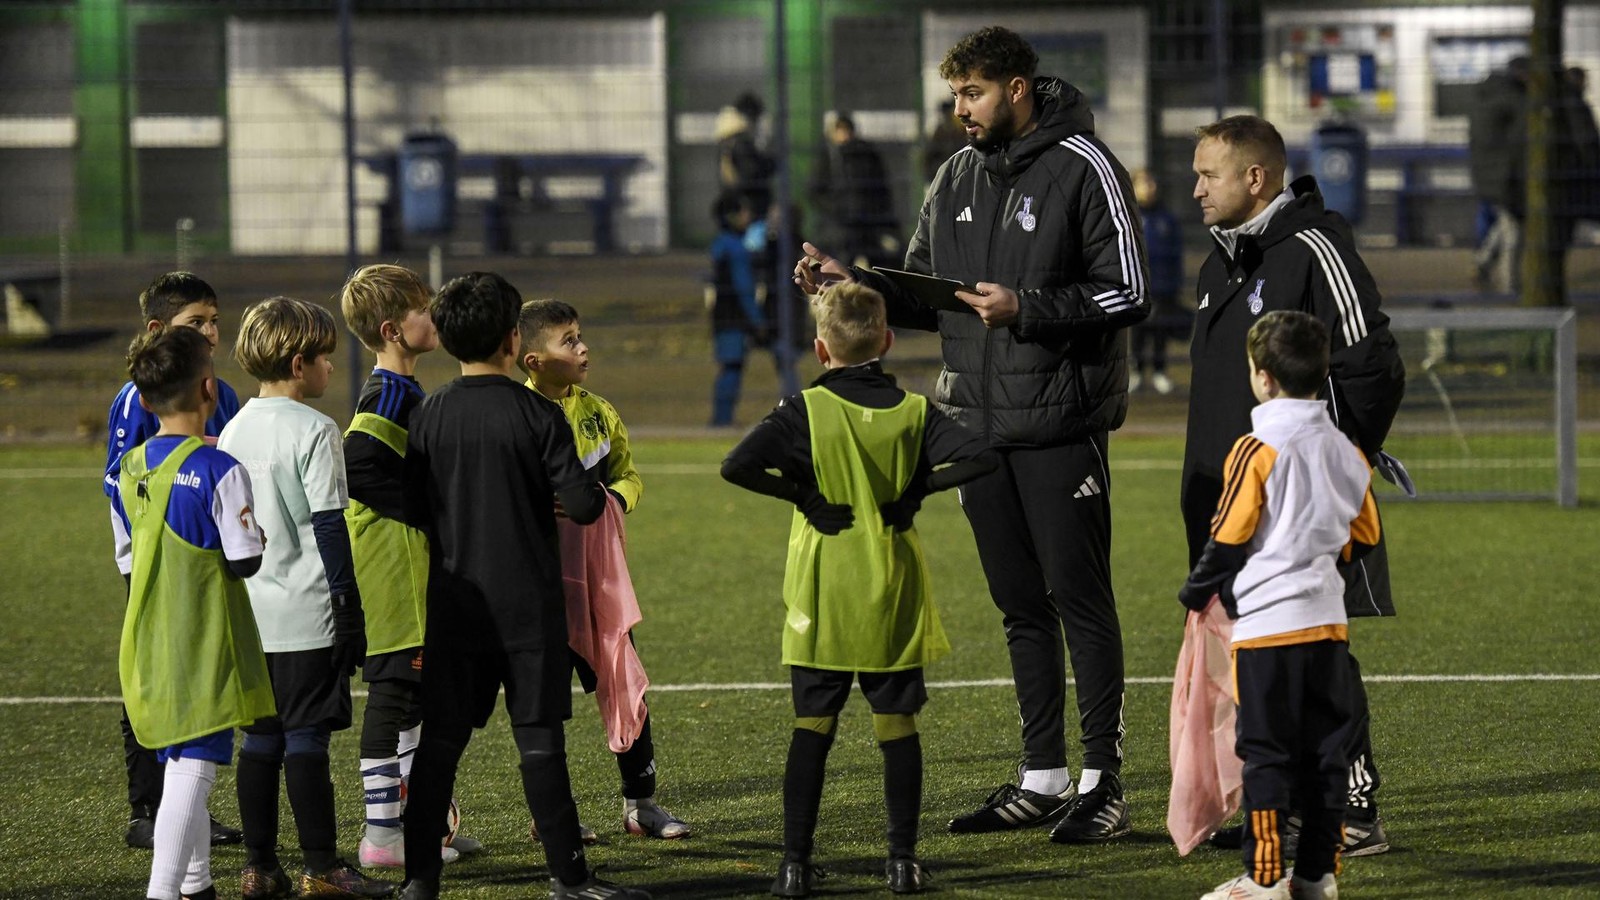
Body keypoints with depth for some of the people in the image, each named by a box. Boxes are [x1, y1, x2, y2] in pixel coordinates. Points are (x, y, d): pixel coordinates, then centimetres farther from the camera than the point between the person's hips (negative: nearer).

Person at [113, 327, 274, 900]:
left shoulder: (129, 470, 6)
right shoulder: (218, 470, -16)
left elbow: (127, 557, 13)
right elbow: (245, 560, -15)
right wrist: (258, 536, 6)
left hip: (149, 646, 7)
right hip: (205, 644, -7)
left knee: (179, 765, 18)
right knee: (193, 770, -9)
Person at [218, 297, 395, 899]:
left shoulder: (234, 431, 11)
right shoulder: (313, 431, -11)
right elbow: (329, 527, -13)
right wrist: (349, 606, -9)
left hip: (250, 617, 7)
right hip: (306, 615, -7)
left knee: (260, 738, 10)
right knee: (307, 739, -5)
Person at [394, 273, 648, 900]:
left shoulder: (427, 417, -2)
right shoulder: (537, 414, -10)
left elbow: (412, 511, 3)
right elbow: (582, 505, -13)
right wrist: (597, 493, 10)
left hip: (454, 604, 3)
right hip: (528, 603, -3)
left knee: (440, 739, 6)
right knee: (539, 739, 1)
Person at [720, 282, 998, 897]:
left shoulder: (805, 411, -8)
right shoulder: (913, 411, -2)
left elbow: (737, 467, -20)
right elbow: (978, 457, -11)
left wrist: (801, 494, -9)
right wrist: (916, 489, -2)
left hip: (822, 594, -1)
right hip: (893, 593, 1)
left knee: (812, 725, 4)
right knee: (897, 724, 8)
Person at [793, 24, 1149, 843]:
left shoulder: (1082, 169, -9)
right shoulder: (958, 178, 13)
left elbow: (1127, 294, -12)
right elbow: (926, 295, 17)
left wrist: (1028, 309, -20)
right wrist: (851, 283, 1)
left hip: (1060, 427, -7)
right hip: (980, 425, 7)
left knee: (1079, 599, -4)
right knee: (1020, 607, 12)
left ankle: (1103, 781, 1)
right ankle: (1043, 778, 20)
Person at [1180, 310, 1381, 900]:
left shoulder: (1258, 450, -13)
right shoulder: (1345, 451, 6)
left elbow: (1227, 539, -10)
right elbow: (1365, 537, 14)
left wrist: (1196, 595, 5)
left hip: (1267, 624, -6)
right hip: (1328, 620, 6)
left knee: (1266, 753, -1)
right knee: (1324, 750, 9)